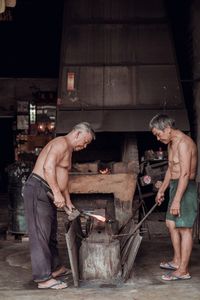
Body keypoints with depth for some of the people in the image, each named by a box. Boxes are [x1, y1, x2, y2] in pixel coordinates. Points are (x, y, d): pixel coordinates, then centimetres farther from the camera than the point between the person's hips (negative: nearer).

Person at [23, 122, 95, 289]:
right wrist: (57, 193, -25)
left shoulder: (68, 150, 22)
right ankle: (44, 278, -7)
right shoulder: (62, 143, -11)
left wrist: (68, 201, 19)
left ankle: (55, 267, 29)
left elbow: (62, 177, 25)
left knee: (51, 232, 17)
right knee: (40, 234, -9)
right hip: (38, 189, -11)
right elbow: (48, 167, -25)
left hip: (48, 194, 11)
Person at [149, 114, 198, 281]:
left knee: (184, 228, -5)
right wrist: (162, 190, 25)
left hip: (186, 188, -10)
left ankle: (183, 270, 2)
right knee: (171, 224, 16)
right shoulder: (171, 143, 13)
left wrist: (176, 200, -26)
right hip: (175, 186, 10)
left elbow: (185, 173, -25)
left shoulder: (183, 143, -19)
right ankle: (177, 261, 29)